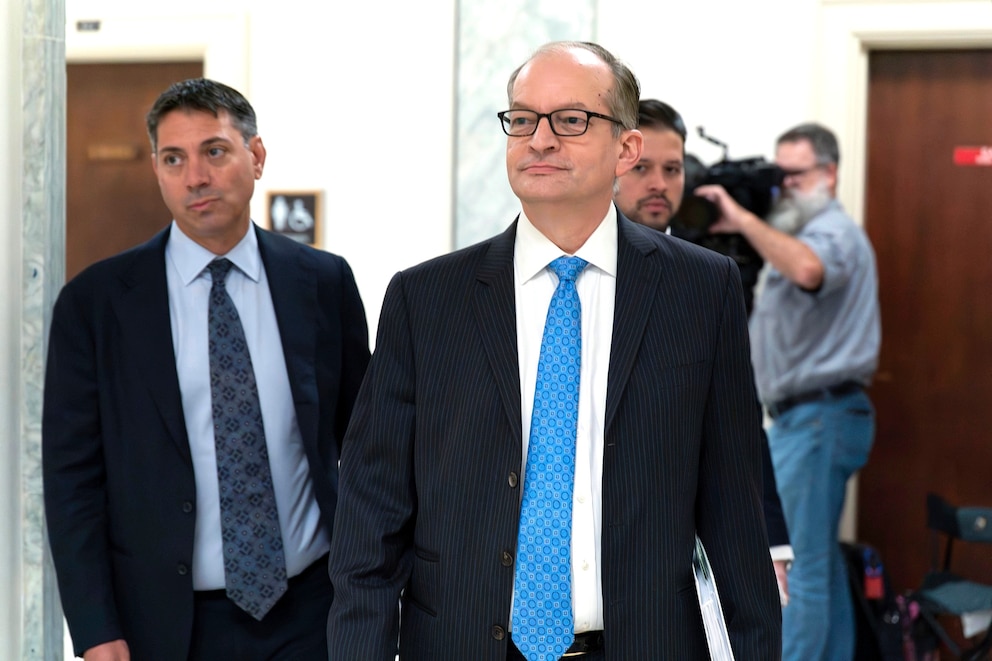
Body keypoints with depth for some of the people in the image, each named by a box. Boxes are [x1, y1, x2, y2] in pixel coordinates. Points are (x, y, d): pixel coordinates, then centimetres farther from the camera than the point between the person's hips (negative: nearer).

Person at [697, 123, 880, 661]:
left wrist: (744, 220, -32)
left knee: (799, 567, -10)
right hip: (813, 415, 11)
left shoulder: (833, 230, -12)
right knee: (822, 561, 15)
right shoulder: (807, 231, 23)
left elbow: (808, 270, -36)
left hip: (817, 415, -11)